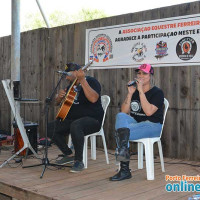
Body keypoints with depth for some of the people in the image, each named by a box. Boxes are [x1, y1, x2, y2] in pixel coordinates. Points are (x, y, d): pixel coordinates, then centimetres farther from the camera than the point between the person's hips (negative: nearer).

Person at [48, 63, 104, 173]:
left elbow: (93, 99, -28)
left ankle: (79, 161, -25)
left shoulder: (91, 81, -7)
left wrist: (82, 80, -30)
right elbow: (57, 102, 24)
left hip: (92, 119, -8)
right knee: (50, 127, -8)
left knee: (75, 125, -40)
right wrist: (59, 96, -1)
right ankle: (68, 154, 5)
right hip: (72, 119, 8)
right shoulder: (71, 85, 18)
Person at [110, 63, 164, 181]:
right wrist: (130, 93, -6)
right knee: (120, 116, -30)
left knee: (120, 132, -30)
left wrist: (141, 91, -18)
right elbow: (124, 111, 4)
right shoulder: (134, 91, 16)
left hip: (152, 126, -5)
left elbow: (149, 111, -18)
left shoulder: (157, 92, 0)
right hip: (134, 123, 5)